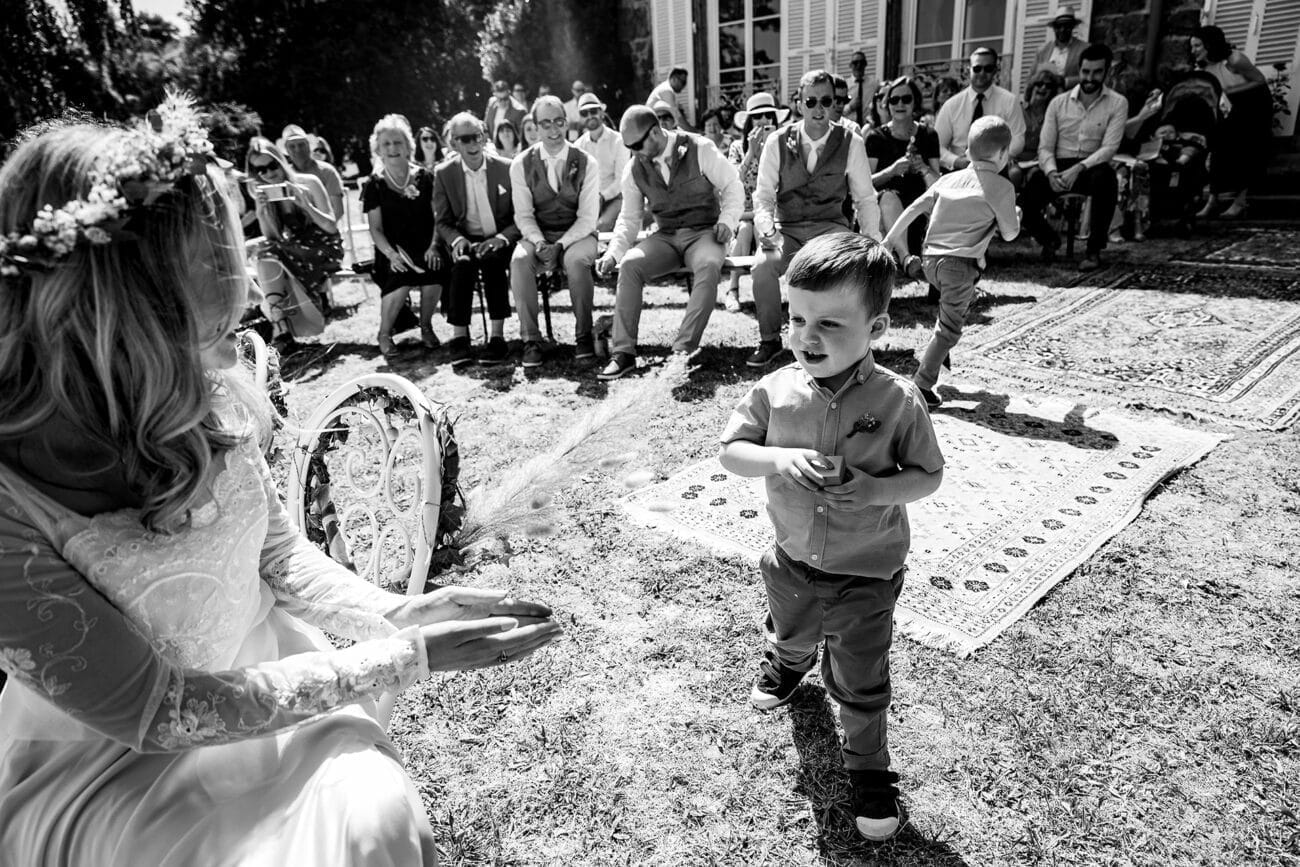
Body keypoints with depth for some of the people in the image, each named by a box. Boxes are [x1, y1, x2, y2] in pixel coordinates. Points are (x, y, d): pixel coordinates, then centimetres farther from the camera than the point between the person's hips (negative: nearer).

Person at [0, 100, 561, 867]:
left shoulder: (207, 398, -12)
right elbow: (153, 712, -23)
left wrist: (394, 614, -15)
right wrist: (403, 660, -24)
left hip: (267, 683, 4)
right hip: (109, 768, -3)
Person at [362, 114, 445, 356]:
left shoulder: (425, 177, 10)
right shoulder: (374, 184, 7)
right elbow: (376, 229, 2)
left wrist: (434, 247, -13)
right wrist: (392, 253, -18)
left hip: (425, 249, 1)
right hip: (392, 251, -1)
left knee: (435, 271, -32)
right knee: (402, 276, -33)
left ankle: (426, 326, -4)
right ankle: (384, 332, -8)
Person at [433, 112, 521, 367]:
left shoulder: (507, 169, -1)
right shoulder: (444, 173, 4)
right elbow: (442, 222, 6)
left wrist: (501, 238, -19)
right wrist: (457, 240, -17)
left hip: (499, 242, -1)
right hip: (466, 241, 1)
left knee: (492, 259, -34)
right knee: (462, 263, -32)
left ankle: (497, 336, -32)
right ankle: (459, 337, -31)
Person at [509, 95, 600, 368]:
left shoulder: (586, 164, -2)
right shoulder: (522, 164, 1)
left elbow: (588, 218, -6)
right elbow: (523, 215, 0)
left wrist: (560, 245, -21)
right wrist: (540, 244, -19)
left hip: (577, 235, -1)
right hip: (537, 235, 1)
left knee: (576, 260, -35)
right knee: (519, 259, -31)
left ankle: (584, 335, -18)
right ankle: (530, 339, -23)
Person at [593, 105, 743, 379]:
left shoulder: (700, 149, -8)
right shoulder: (634, 169, 3)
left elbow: (733, 186, 1)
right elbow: (629, 218, 10)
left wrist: (727, 221, -14)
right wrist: (613, 253, -4)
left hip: (704, 232, -3)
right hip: (665, 236, 3)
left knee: (709, 265, -38)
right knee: (630, 264, -26)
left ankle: (684, 348, -34)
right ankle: (623, 353, -23)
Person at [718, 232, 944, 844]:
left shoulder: (898, 401, -20)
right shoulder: (776, 390, -15)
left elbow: (928, 475, -9)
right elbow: (731, 451, -8)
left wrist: (874, 489, -28)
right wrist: (779, 458, -28)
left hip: (866, 572, -3)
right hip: (793, 561, 3)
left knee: (860, 683, 10)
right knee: (791, 633, 32)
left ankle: (868, 769, 36)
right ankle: (787, 663, 69)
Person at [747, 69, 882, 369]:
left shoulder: (850, 143, 2)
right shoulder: (778, 141, 2)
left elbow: (865, 198, 5)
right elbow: (763, 195, 1)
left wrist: (873, 242, -9)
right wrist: (768, 231, -19)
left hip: (830, 228, 0)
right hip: (786, 228, 0)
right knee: (762, 268, -31)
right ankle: (769, 339, -7)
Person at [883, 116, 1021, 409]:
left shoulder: (950, 178, 12)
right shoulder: (1001, 186, -3)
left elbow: (913, 209, 9)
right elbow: (1009, 233, 4)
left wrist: (890, 239, 15)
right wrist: (1016, 217, 25)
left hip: (931, 260, 6)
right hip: (961, 264, -6)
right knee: (950, 328, 1)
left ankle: (939, 352, 29)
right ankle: (922, 386, -1)